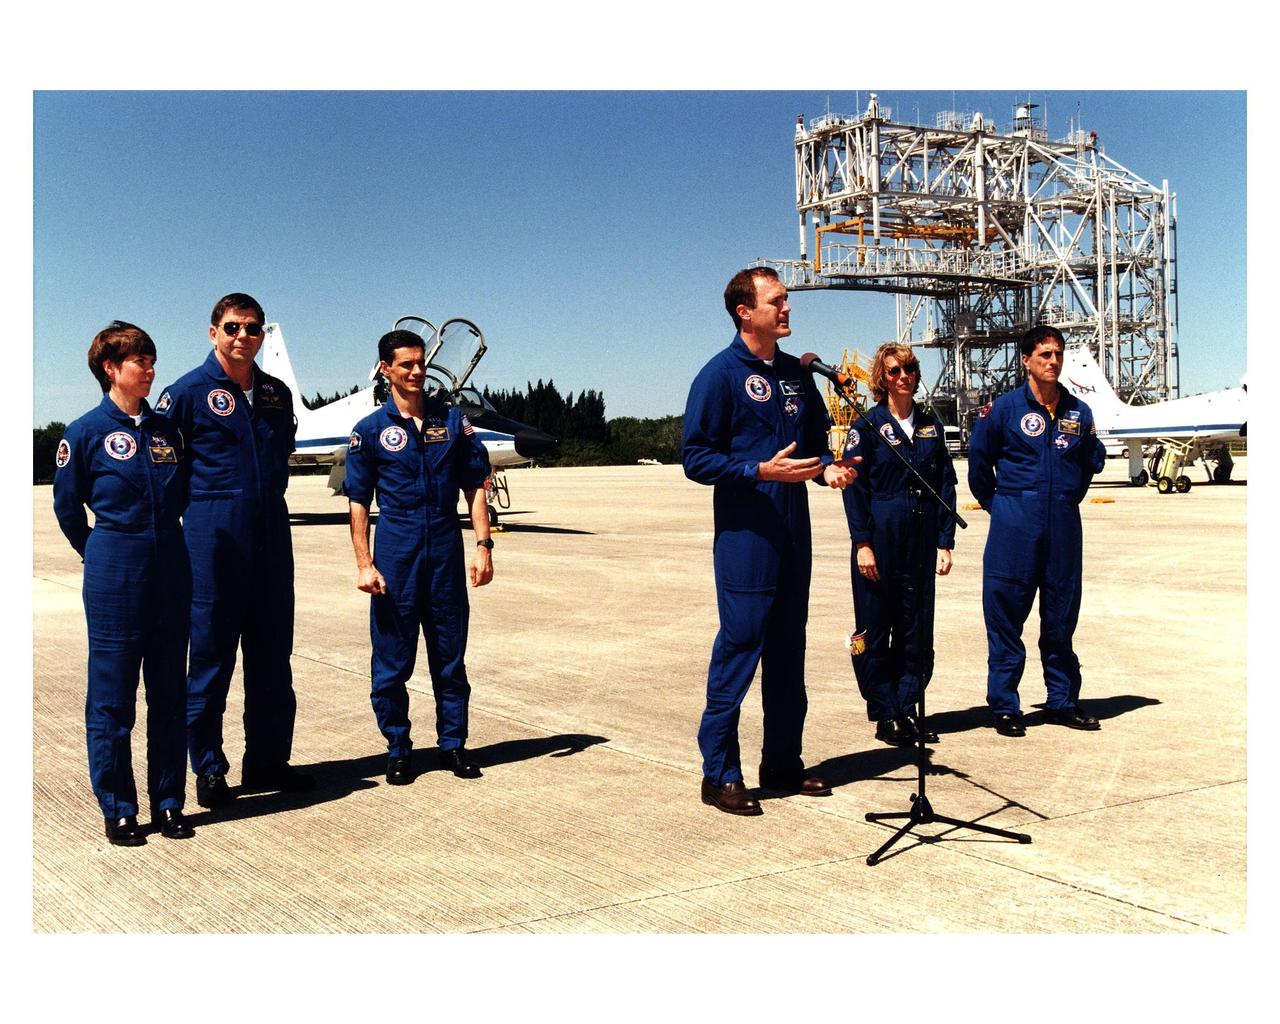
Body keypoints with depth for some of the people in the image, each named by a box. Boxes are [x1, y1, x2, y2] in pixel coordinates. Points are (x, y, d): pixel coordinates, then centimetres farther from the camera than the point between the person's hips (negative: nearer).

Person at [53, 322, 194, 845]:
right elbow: (67, 506, 6)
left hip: (170, 571, 4)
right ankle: (118, 809, 13)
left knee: (169, 691, 8)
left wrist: (167, 547, 15)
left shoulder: (166, 429, 9)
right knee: (112, 695, 2)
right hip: (115, 576, -4)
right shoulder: (87, 432, -3)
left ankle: (168, 802, 18)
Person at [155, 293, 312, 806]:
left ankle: (268, 760, 20)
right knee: (210, 654, 1)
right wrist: (192, 499, -1)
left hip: (271, 535, 5)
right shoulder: (188, 391, -4)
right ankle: (208, 769, 12)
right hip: (214, 536, -5)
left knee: (272, 653, 9)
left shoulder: (276, 393, 12)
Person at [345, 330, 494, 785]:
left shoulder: (452, 419, 7)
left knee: (450, 657, 9)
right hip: (396, 559, -1)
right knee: (391, 661, 4)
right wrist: (364, 564, -6)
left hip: (447, 558, 2)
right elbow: (359, 501, 2)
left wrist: (483, 545, -1)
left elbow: (474, 486, 8)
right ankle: (397, 749, 18)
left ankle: (453, 743, 21)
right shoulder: (371, 430, 2)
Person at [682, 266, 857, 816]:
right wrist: (761, 471, -22)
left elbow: (815, 435, 23)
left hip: (793, 533, 7)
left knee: (788, 650, 13)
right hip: (745, 536, -7)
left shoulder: (795, 372, 13)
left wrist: (828, 466, 2)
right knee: (739, 647, -4)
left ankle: (783, 763, 25)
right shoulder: (720, 374, -8)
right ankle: (720, 775, 6)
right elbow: (697, 460, -11)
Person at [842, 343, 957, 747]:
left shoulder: (931, 426, 11)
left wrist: (945, 542, 3)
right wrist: (862, 543, -12)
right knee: (876, 629, 1)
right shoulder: (867, 426, -1)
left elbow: (946, 486, 10)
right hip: (880, 539, -4)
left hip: (921, 542, 4)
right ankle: (884, 715, 11)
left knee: (917, 627, 7)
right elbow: (854, 488, -5)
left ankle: (907, 710, 17)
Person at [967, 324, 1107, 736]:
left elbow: (1092, 461, 21)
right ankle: (1004, 707, 7)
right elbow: (979, 461, 7)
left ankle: (1063, 701, 22)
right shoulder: (1004, 408, -2)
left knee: (1061, 617, 10)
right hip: (1015, 529, -3)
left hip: (1064, 527, 4)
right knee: (1005, 617, -1)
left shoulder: (1079, 412, 8)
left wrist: (1069, 497, 16)